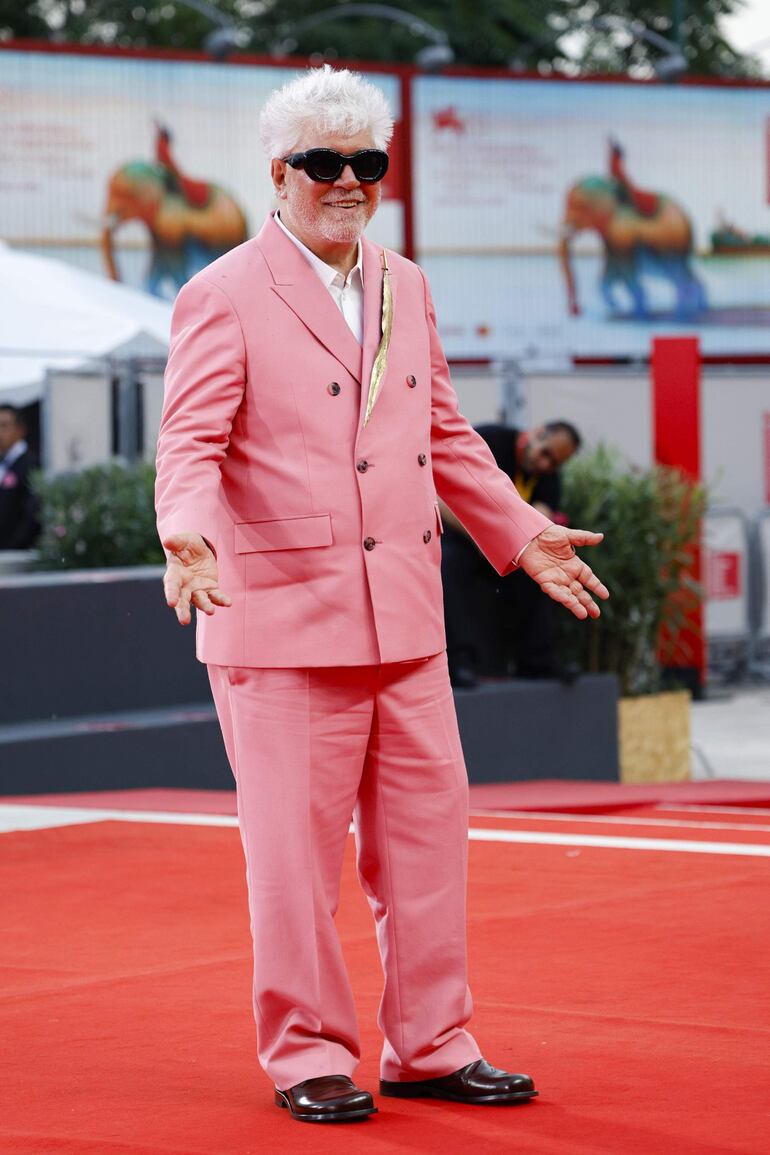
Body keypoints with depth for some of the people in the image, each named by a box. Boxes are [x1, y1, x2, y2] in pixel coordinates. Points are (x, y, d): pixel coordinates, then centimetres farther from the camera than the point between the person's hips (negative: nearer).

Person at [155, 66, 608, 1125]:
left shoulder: (405, 289, 16)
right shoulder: (226, 297, -4)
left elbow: (445, 435, 24)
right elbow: (190, 443, -12)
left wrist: (523, 536, 22)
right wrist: (188, 535, -30)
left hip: (405, 623, 6)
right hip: (282, 621, -6)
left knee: (428, 837, 9)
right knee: (295, 849, -1)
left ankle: (428, 1047, 19)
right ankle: (306, 1057, 11)